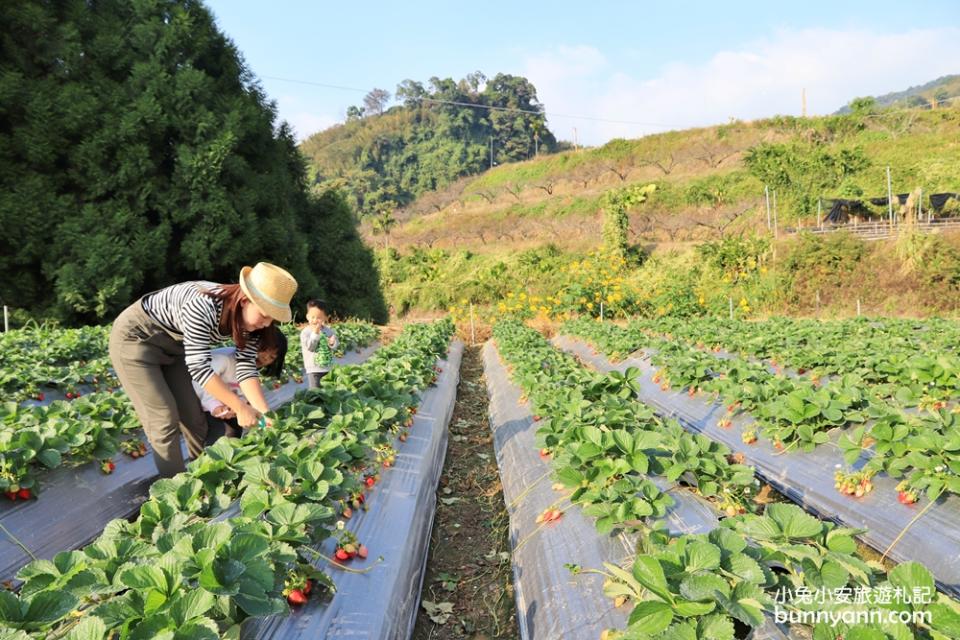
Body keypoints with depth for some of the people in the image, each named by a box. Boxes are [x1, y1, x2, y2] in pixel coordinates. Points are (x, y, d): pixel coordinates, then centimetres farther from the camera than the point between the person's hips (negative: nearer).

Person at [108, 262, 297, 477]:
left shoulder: (247, 318, -15)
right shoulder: (203, 305, -38)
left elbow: (246, 368, -16)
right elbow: (199, 366, -37)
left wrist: (264, 412, -27)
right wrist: (240, 407, -36)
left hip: (172, 345, 7)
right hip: (136, 336, -7)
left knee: (193, 415, 7)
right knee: (165, 419, -10)